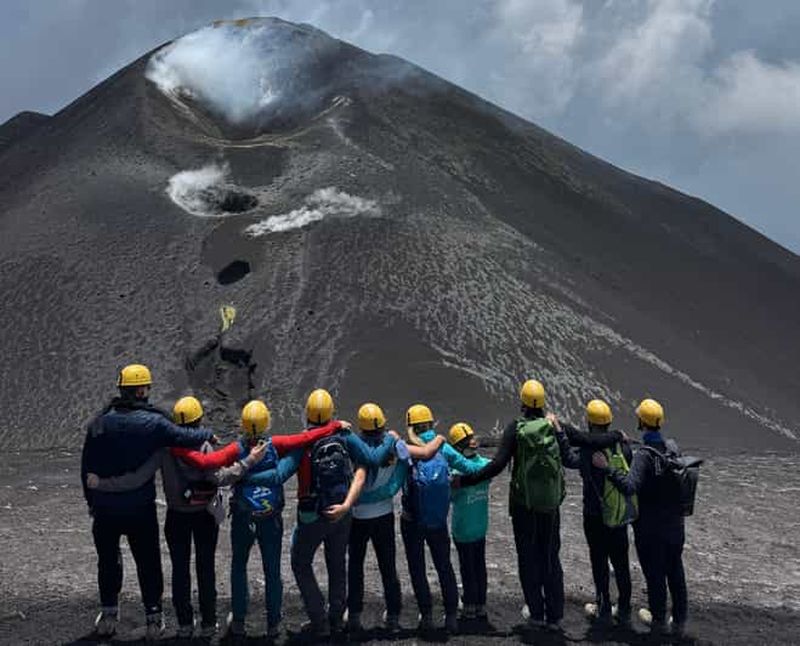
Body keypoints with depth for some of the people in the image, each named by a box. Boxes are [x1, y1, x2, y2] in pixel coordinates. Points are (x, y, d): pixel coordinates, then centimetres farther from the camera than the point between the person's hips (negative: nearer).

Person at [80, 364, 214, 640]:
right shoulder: (153, 422, -13)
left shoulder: (99, 423, 0)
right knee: (148, 563, 11)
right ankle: (153, 617, 17)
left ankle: (109, 614, 28)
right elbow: (185, 437, -16)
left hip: (105, 508, 3)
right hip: (141, 509, -3)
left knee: (108, 561, 19)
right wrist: (208, 433, 6)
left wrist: (91, 501, 17)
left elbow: (86, 468, 5)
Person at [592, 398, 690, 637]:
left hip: (650, 528, -6)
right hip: (675, 525, 6)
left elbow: (630, 486, -34)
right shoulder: (673, 447, -2)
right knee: (675, 572, 17)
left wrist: (607, 468, -31)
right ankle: (680, 620, 27)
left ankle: (659, 621, 22)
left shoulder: (644, 455, -23)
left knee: (654, 574, 9)